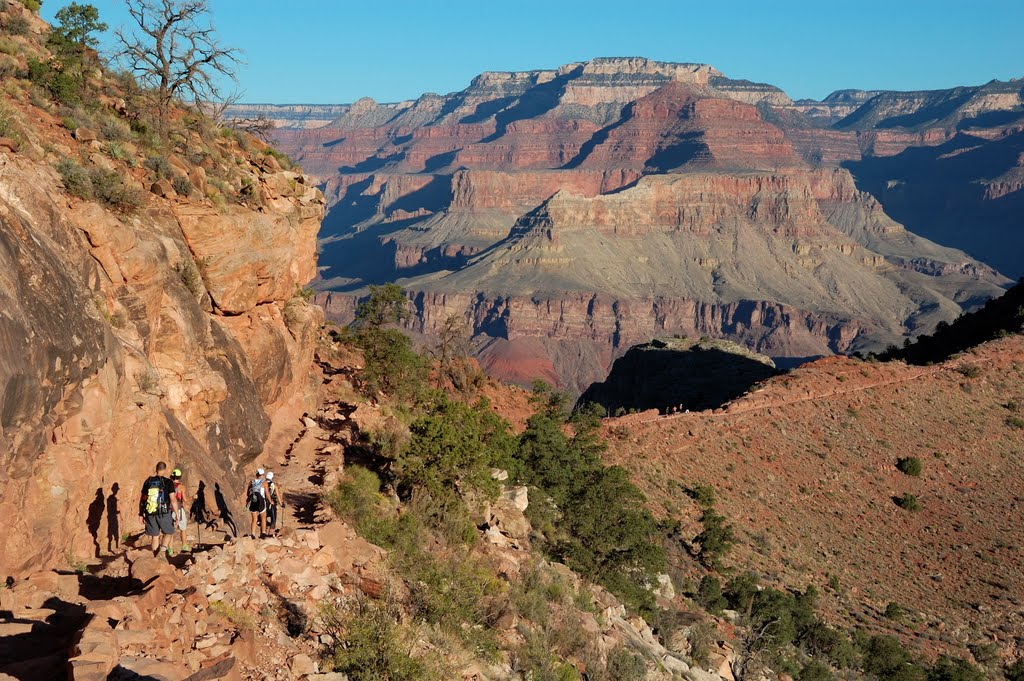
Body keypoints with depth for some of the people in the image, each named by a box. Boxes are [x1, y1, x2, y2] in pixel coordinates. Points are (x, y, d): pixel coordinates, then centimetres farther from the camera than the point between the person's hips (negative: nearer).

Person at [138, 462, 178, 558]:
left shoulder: (148, 481, 5)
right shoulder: (168, 482, -6)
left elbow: (142, 499, 8)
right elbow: (173, 500, -11)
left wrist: (141, 514, 16)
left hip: (150, 514, 3)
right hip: (164, 513, -3)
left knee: (155, 536, 14)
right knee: (168, 533, 14)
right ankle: (162, 550, -11)